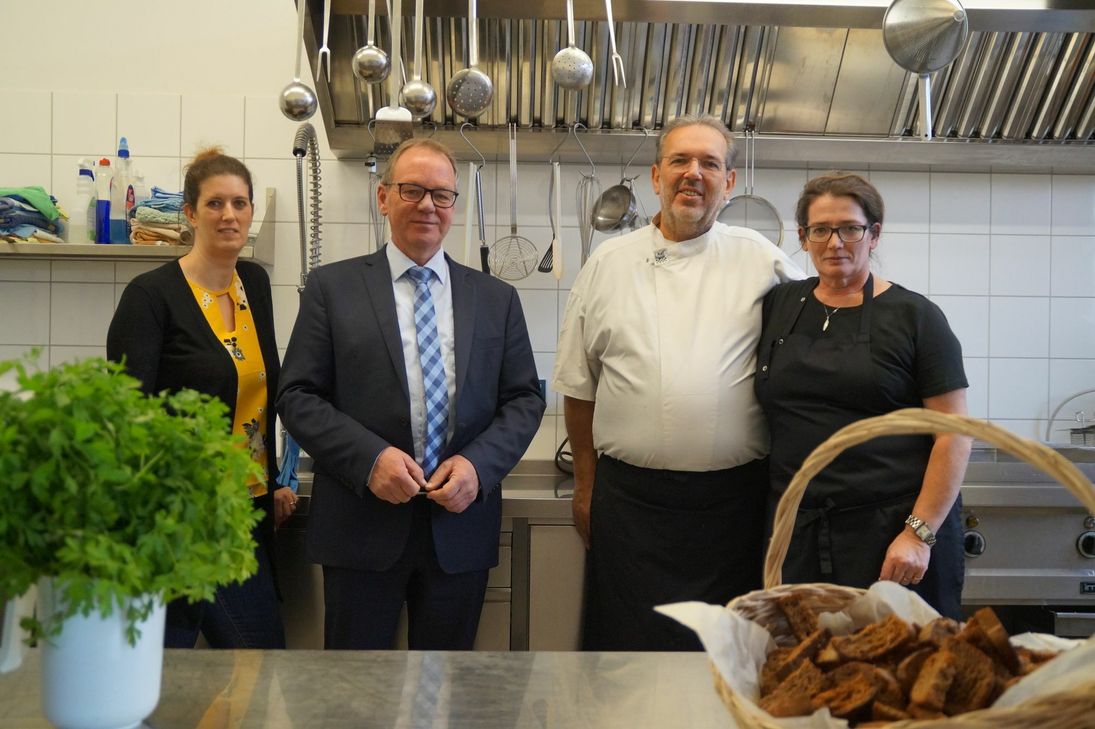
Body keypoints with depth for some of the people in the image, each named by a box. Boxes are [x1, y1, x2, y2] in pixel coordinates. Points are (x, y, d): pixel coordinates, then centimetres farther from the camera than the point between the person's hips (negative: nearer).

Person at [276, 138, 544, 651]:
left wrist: (478, 465, -11)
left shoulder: (497, 299, 9)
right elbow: (297, 396, -2)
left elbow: (524, 400, 7)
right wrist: (370, 458, -16)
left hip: (461, 524, 2)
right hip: (363, 526, -2)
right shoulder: (332, 287, 3)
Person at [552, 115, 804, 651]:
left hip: (732, 502, 0)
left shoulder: (762, 261, 3)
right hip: (629, 499, 1)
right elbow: (579, 387, 10)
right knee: (625, 646, 8)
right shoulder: (608, 263, 6)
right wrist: (585, 485, 11)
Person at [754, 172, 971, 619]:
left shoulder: (914, 317, -1)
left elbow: (954, 434, -5)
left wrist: (920, 533, -12)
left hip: (893, 530, -3)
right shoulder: (778, 306, 11)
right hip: (797, 535, 3)